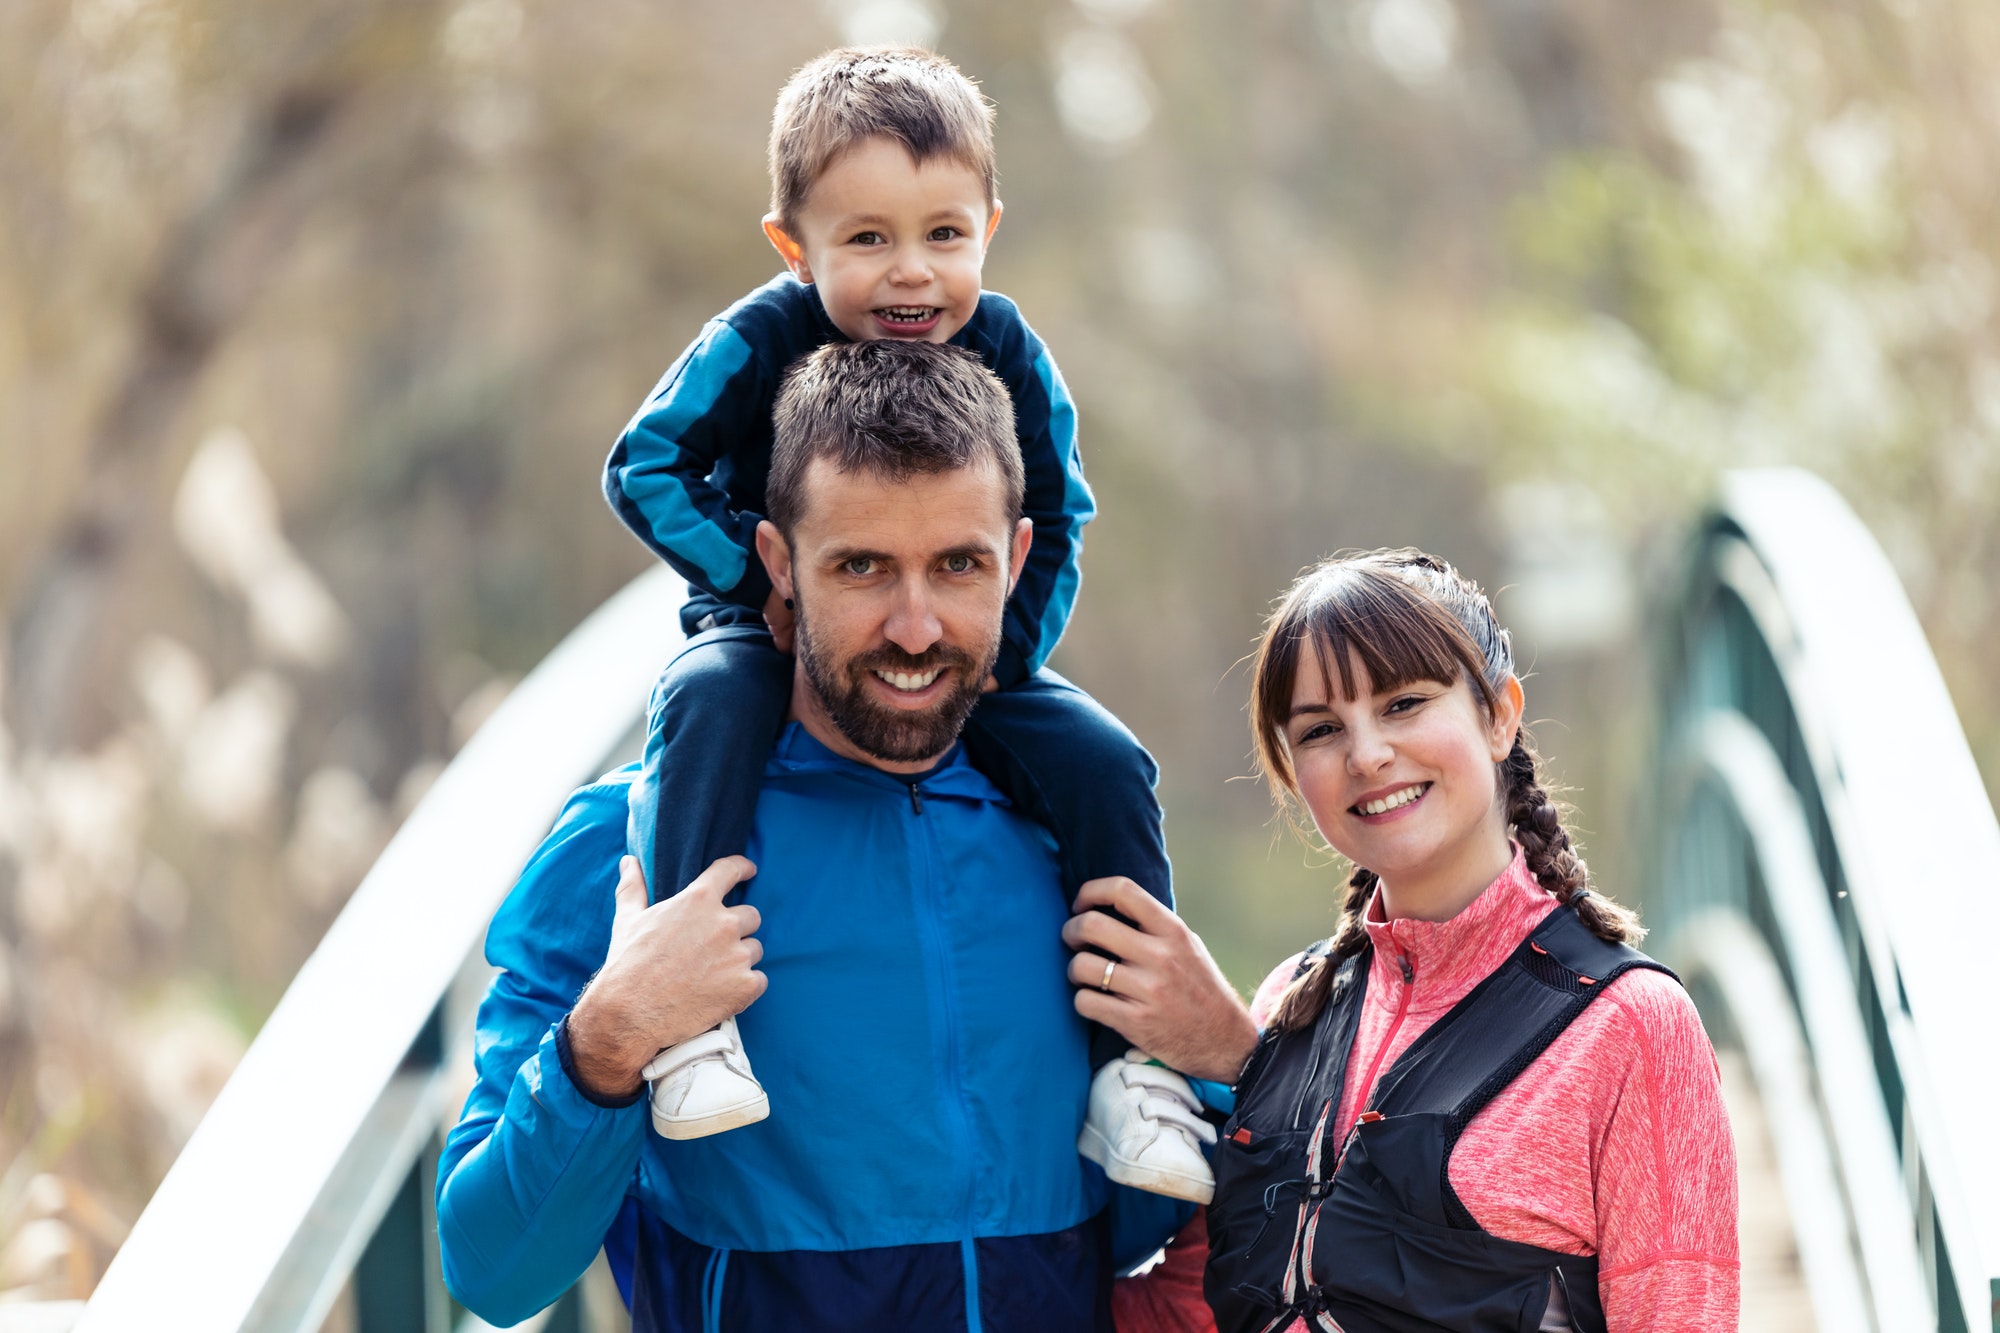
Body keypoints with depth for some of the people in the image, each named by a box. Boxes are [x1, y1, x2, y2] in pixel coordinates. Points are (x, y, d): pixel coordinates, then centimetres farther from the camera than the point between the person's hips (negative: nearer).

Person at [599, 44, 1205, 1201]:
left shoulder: (1009, 357, -8)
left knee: (1107, 767, -17)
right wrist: (753, 576, -20)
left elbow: (1057, 529, 1)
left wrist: (1005, 654, -13)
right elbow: (646, 467, -10)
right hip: (778, 639, -2)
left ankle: (1135, 1072, -9)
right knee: (708, 705, -36)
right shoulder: (759, 344, -14)